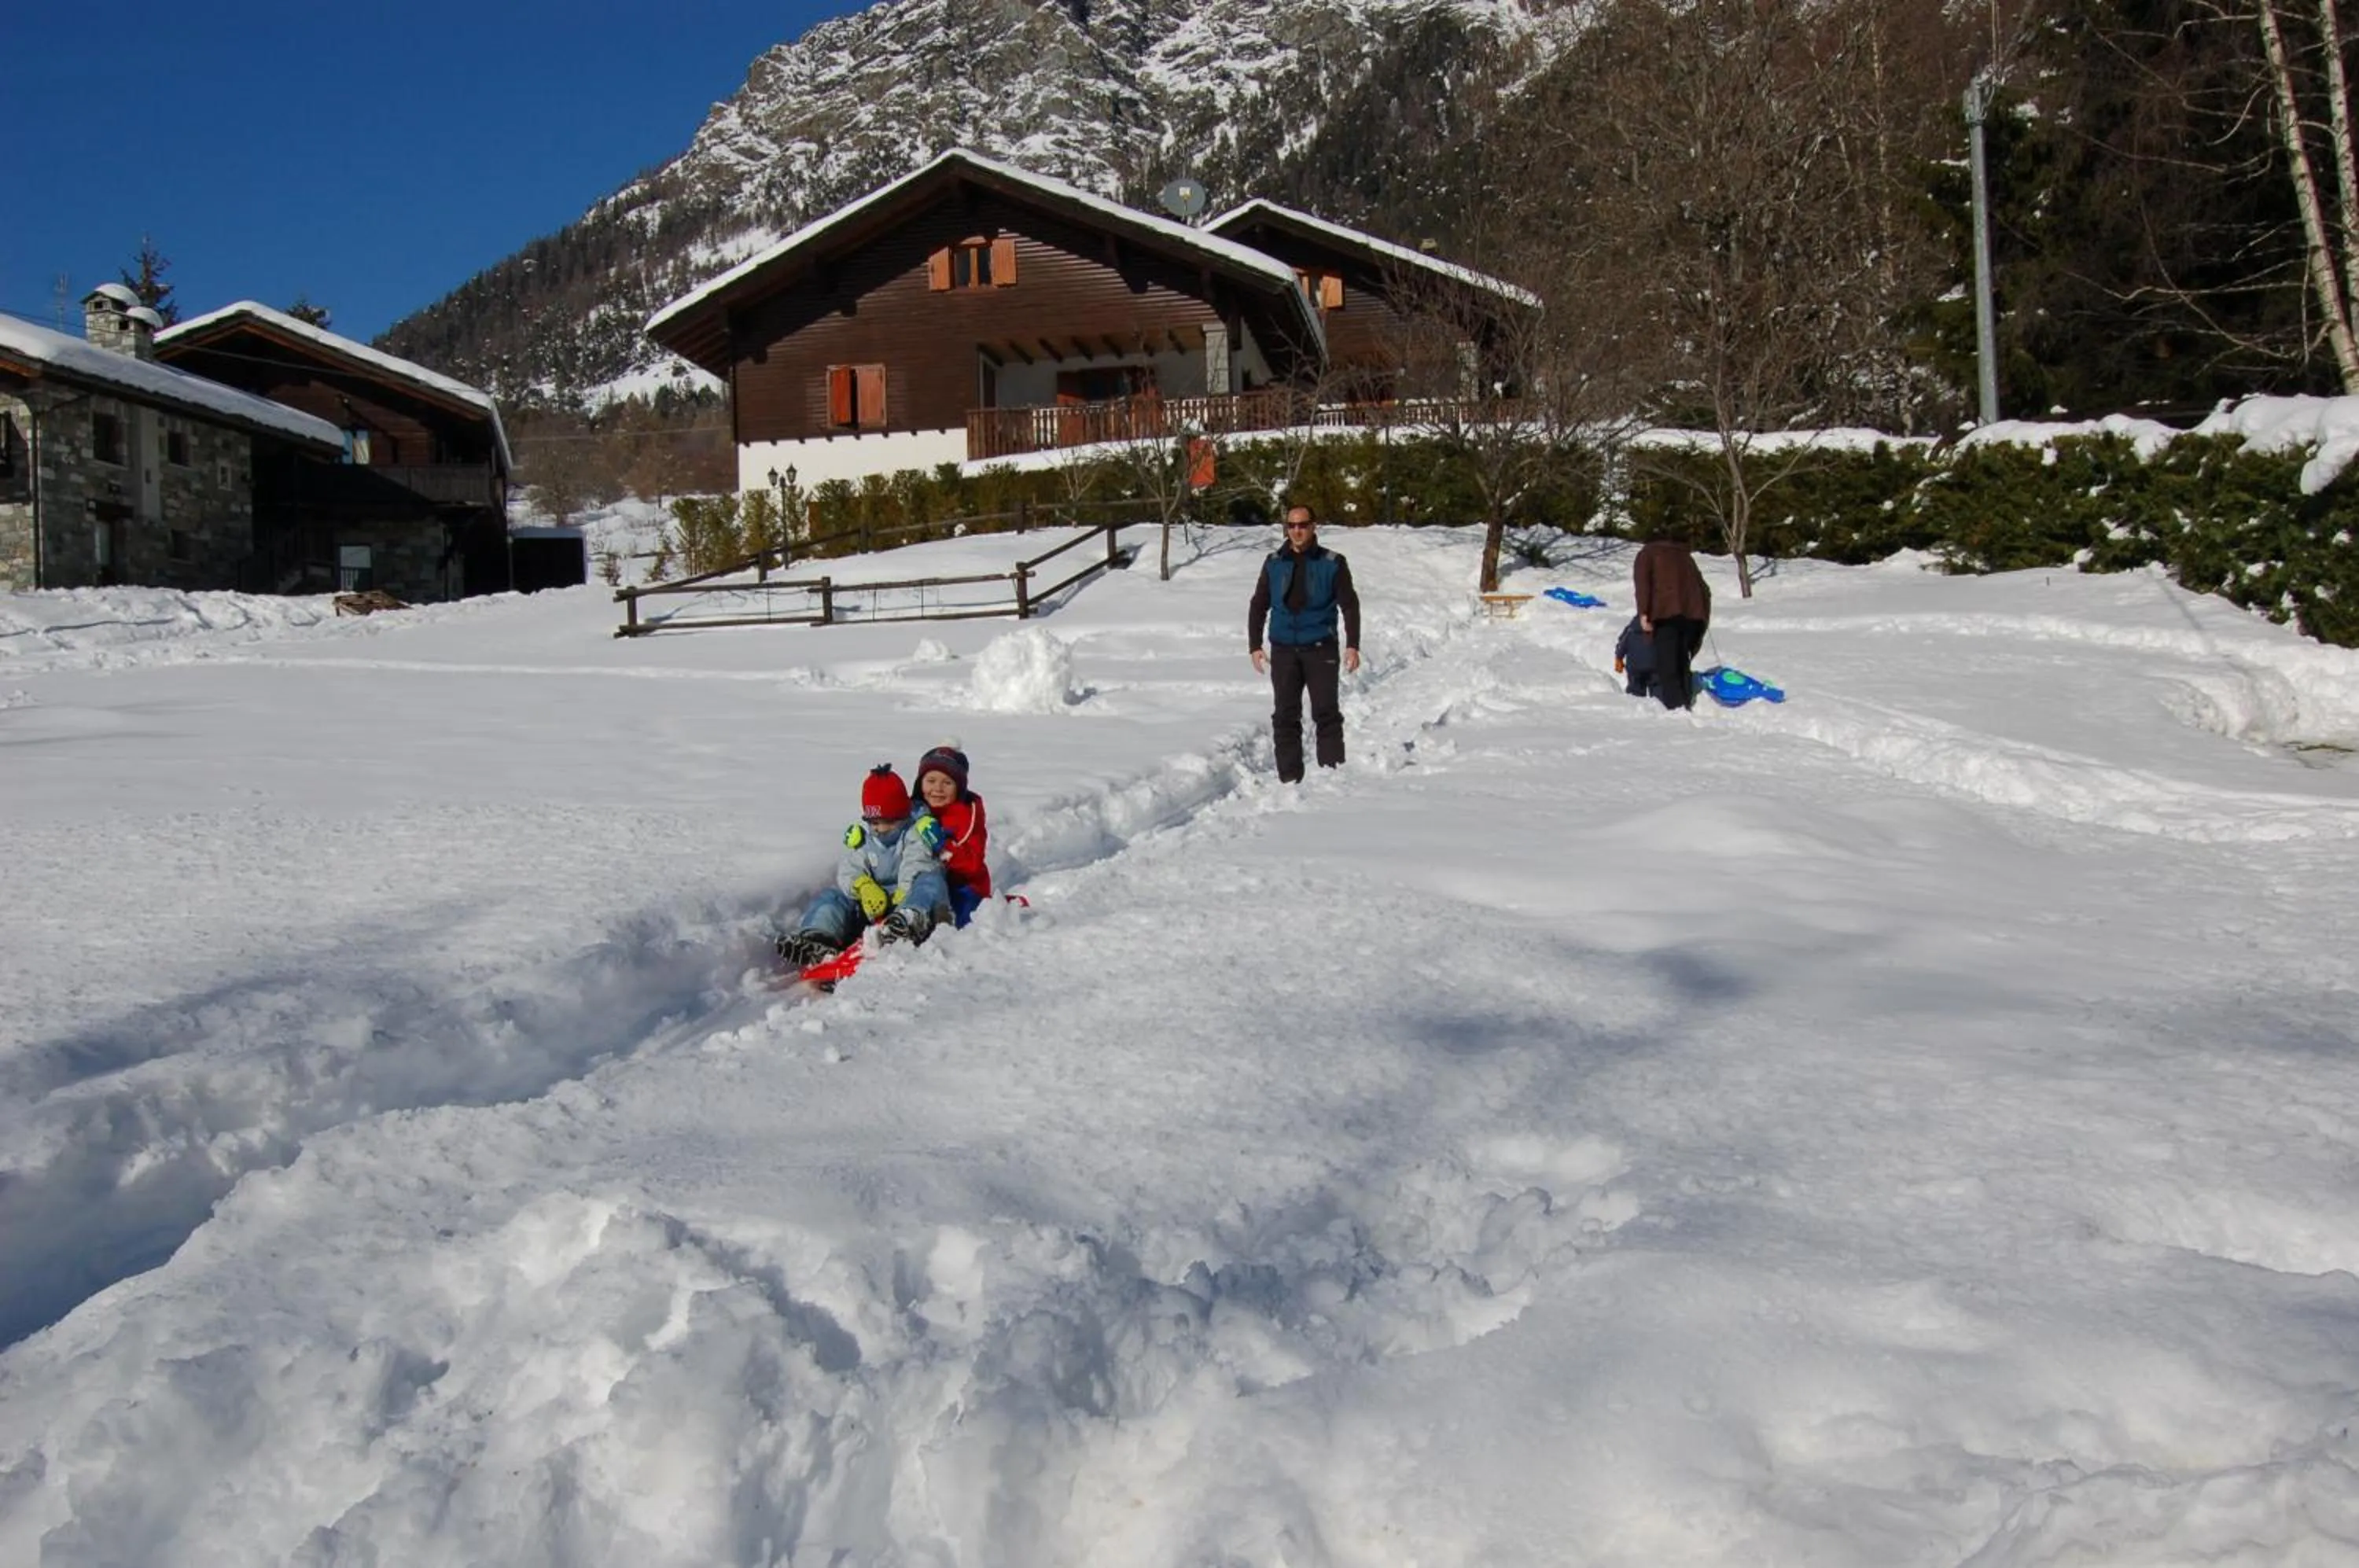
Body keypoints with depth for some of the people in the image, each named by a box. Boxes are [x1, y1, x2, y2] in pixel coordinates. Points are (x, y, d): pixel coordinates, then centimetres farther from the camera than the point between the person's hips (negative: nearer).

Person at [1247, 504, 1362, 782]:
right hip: (1283, 650, 2)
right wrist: (1254, 646, 4)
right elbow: (1258, 606, 11)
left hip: (1320, 648, -2)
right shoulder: (1274, 563, 6)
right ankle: (1289, 778, 8)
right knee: (1285, 716, 3)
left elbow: (1350, 606, 1)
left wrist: (1352, 645, -8)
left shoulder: (1332, 563, 0)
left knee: (1326, 713, -3)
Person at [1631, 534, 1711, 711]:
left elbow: (1642, 582, -2)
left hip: (1666, 613, -5)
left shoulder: (1647, 554, 17)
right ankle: (1687, 704, 9)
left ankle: (1675, 707, -21)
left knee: (1668, 667, -8)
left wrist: (1643, 613, -11)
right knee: (1683, 664, 14)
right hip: (1694, 613, 5)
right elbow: (1703, 588, 25)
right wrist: (1705, 616, 24)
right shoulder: (1684, 555, 33)